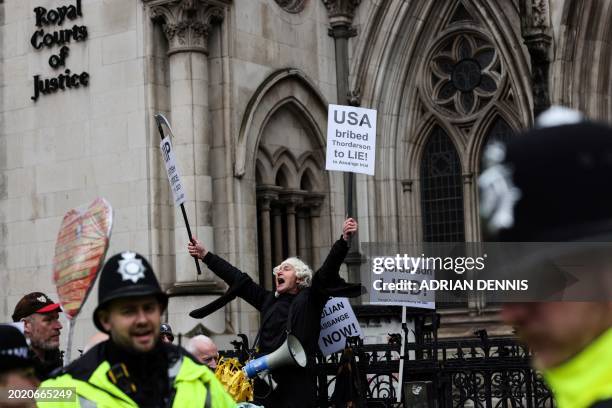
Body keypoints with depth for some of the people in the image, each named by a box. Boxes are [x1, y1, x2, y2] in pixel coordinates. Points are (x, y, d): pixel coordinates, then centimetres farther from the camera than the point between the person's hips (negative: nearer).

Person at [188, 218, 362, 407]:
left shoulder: (309, 299, 5)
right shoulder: (269, 300, 18)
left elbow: (327, 271, -8)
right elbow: (239, 279, 21)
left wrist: (344, 239, -22)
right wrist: (205, 255, 24)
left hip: (297, 381, -5)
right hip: (266, 380, 5)